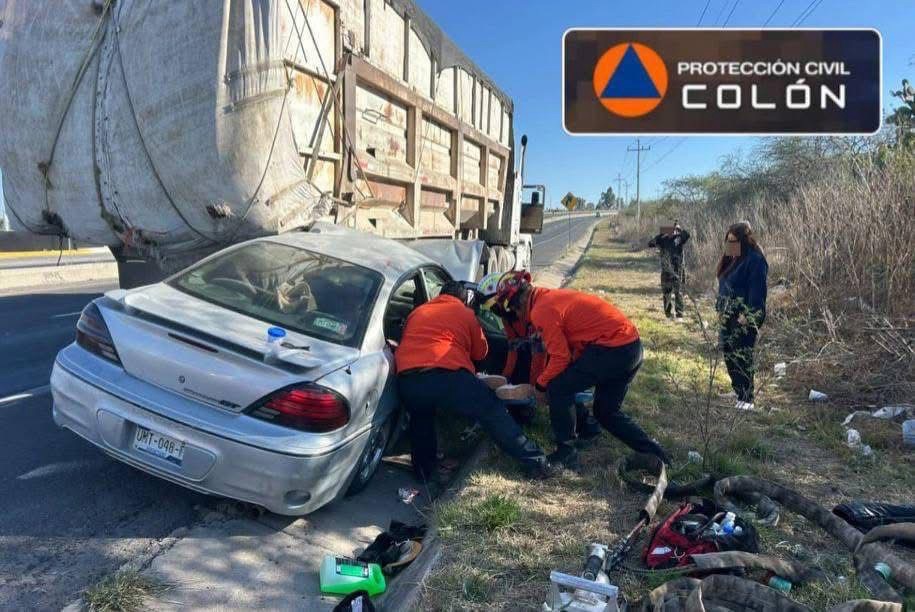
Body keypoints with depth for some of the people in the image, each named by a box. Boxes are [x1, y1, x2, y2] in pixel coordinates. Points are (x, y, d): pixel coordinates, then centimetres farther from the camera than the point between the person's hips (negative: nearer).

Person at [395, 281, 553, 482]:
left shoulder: (416, 312, 29)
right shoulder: (466, 314, 21)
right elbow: (480, 352, 28)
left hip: (407, 381, 3)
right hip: (447, 377, -3)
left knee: (420, 420, 33)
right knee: (492, 411, 14)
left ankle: (425, 473, 31)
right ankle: (534, 461, 14)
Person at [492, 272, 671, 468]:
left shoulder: (541, 311, -13)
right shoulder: (552, 296, 16)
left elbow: (560, 358, -14)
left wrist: (540, 386, 1)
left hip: (613, 347, -10)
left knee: (558, 389, -2)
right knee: (606, 412, 20)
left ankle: (566, 453, 6)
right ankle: (654, 453, 20)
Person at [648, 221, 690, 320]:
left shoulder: (679, 239, 0)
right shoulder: (663, 239, 7)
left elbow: (687, 235, -20)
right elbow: (651, 244, 0)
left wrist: (679, 228, -8)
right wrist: (660, 235, -5)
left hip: (677, 271, -3)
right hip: (665, 271, 3)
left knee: (678, 293, -3)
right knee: (666, 293, 9)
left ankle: (679, 315, -1)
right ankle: (668, 313, 22)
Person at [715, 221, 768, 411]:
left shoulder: (755, 260, -15)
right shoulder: (732, 259, 12)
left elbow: (757, 291, -18)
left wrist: (747, 316, -21)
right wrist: (721, 309, 15)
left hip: (745, 319, -9)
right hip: (729, 317, 9)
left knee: (742, 357, -6)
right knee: (728, 353, 13)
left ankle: (747, 400, 4)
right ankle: (739, 393, 27)